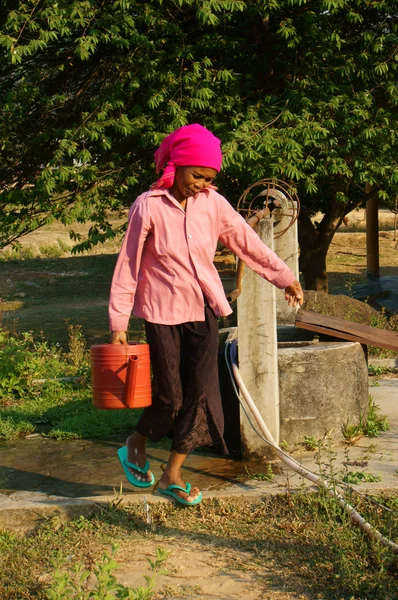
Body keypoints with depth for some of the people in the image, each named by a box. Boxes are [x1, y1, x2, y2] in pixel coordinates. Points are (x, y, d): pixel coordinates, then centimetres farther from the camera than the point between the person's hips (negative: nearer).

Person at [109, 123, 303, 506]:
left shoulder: (213, 204, -1)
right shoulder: (148, 206, -11)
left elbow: (248, 243, 10)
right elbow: (128, 265, -8)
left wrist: (285, 277, 16)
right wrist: (118, 323, -8)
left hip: (203, 310, 4)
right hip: (163, 312, -3)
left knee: (200, 392, -1)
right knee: (170, 395, 0)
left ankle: (172, 475, 13)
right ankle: (135, 445, 31)